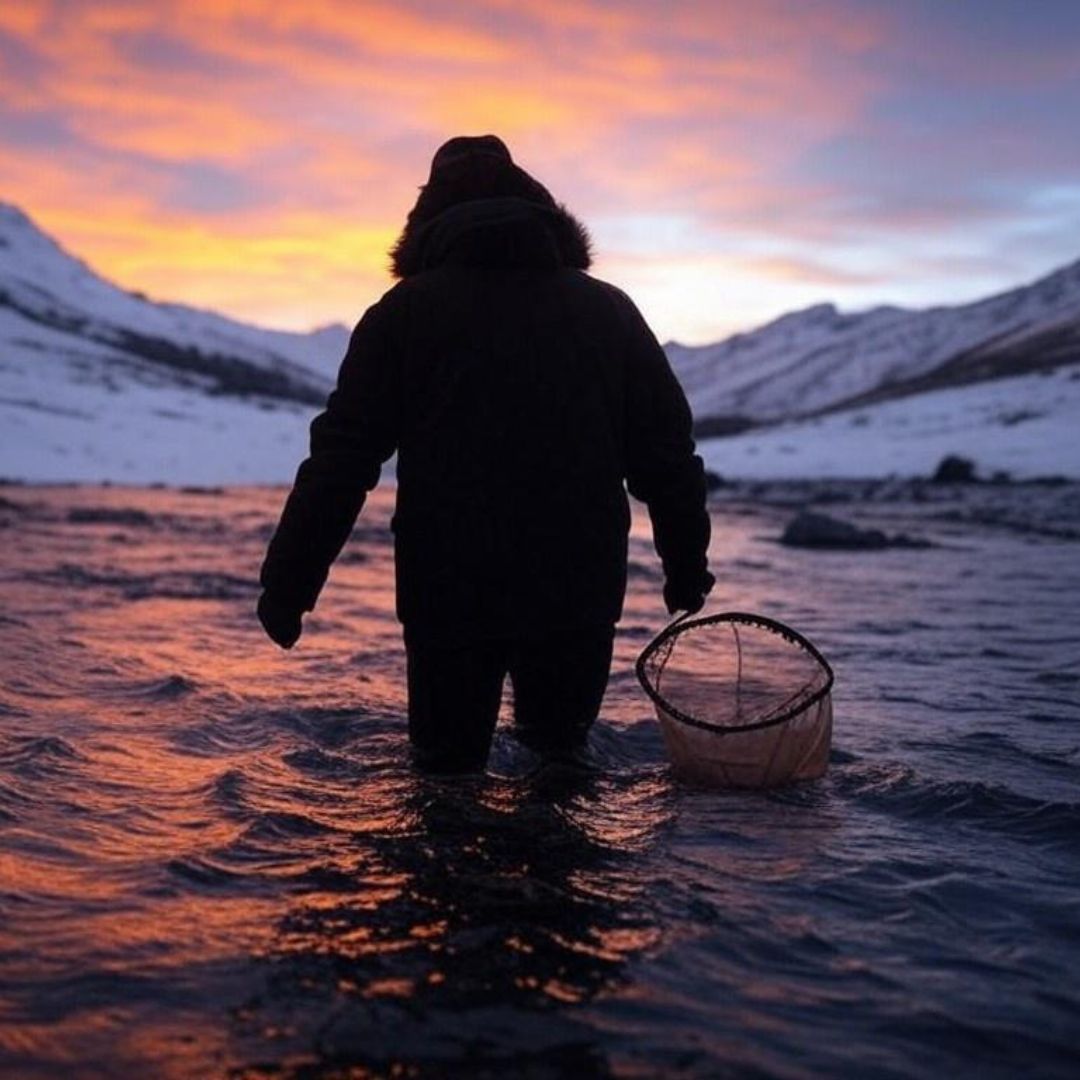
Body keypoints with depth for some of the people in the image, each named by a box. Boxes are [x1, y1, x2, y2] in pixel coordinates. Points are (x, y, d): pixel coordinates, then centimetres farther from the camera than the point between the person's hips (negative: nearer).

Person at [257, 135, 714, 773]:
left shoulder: (403, 312, 1)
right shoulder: (608, 309, 8)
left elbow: (341, 460, -4)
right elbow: (668, 454, 10)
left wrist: (288, 582, 1)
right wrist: (687, 566, 20)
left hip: (449, 594, -2)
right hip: (582, 592, 2)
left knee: (448, 759, 13)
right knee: (561, 750, 21)